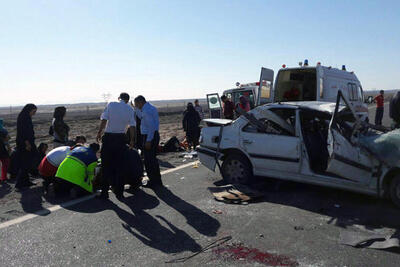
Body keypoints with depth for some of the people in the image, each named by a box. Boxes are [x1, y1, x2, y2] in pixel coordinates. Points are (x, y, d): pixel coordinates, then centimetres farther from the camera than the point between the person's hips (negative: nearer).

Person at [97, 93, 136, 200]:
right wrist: (132, 140, 7)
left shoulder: (111, 105, -1)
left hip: (108, 136, -2)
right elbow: (132, 126, 1)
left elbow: (104, 119, -8)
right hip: (121, 137, 2)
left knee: (106, 165, 7)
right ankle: (119, 193, 13)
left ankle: (105, 192, 10)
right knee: (119, 165, 10)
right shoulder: (130, 109, 4)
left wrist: (100, 132, 0)